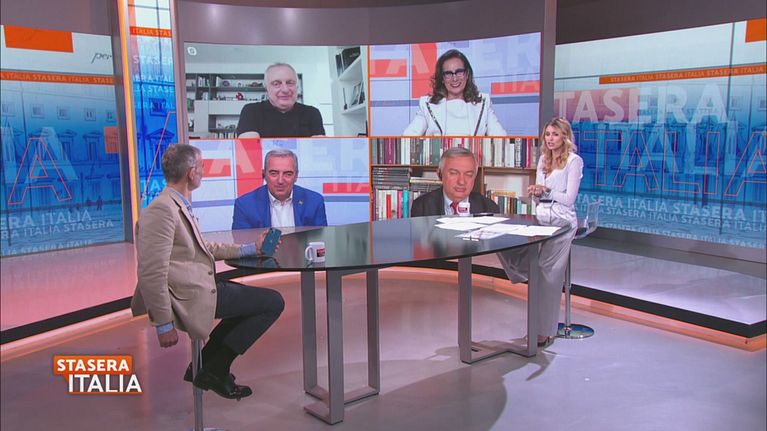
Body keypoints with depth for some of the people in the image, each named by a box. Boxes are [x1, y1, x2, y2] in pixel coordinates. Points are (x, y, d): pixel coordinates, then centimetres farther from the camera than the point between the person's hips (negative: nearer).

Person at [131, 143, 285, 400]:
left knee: (251, 299, 29)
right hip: (190, 296, -11)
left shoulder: (180, 205, 11)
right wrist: (164, 324, -20)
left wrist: (250, 248, 18)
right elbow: (152, 274, -23)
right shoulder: (162, 209, -20)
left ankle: (206, 365, 26)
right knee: (273, 303, -4)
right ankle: (214, 371, 4)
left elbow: (203, 248, 19)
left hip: (199, 286, 11)